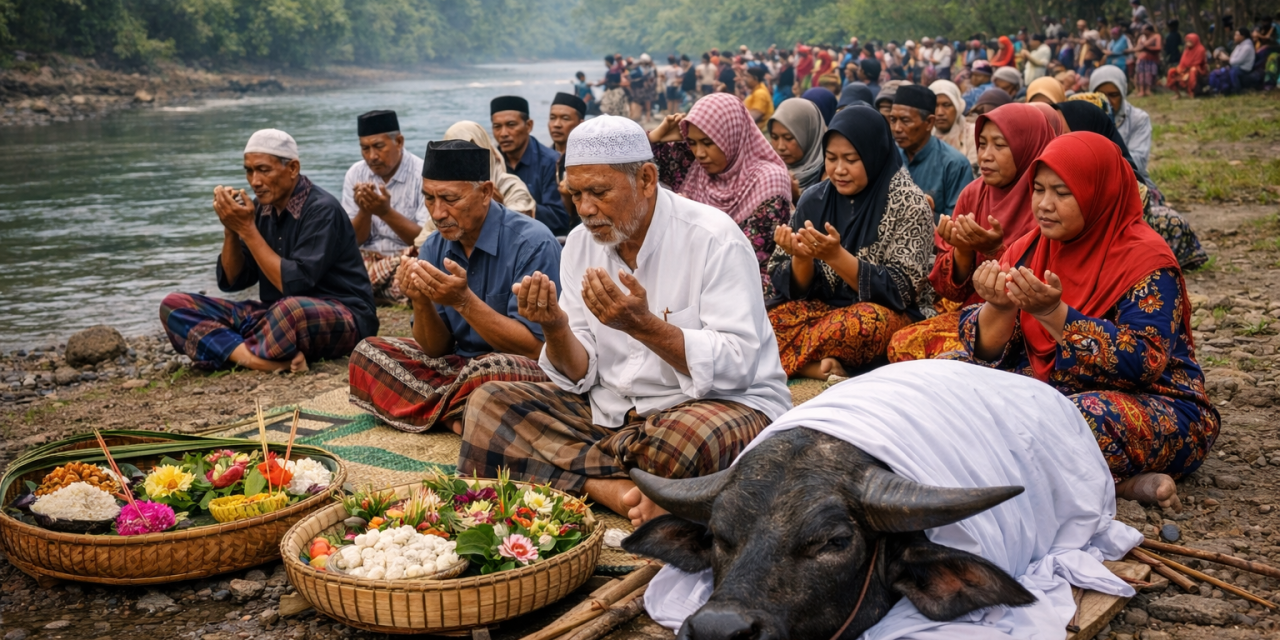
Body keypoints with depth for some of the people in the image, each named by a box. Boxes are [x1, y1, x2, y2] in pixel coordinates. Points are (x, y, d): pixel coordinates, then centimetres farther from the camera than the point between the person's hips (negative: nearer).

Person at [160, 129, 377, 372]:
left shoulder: (322, 210, -15)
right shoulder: (261, 209, 5)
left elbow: (293, 284, -23)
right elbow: (231, 281, 8)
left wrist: (247, 229, -19)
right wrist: (231, 229, -8)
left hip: (341, 320, -8)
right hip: (277, 314, 8)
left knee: (290, 310, -43)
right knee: (174, 306, -5)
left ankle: (231, 350, -12)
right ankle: (266, 361, -26)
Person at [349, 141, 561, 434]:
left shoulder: (532, 243, -18)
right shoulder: (434, 248, 2)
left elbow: (534, 349, -20)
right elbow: (436, 349, 3)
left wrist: (464, 301, -28)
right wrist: (422, 303, -19)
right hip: (457, 364, 7)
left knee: (495, 368, -39)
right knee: (367, 355, -3)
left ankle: (435, 410, -7)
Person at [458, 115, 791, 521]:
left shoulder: (713, 239, -13)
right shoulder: (581, 244, 4)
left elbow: (736, 366, -20)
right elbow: (580, 376, 3)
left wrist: (644, 325, -29)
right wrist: (555, 328, -19)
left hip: (725, 402, -6)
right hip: (611, 410, 6)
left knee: (681, 439, -41)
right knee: (489, 403, -9)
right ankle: (612, 488, -21)